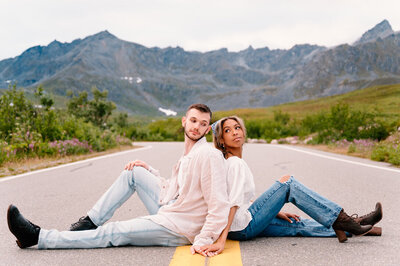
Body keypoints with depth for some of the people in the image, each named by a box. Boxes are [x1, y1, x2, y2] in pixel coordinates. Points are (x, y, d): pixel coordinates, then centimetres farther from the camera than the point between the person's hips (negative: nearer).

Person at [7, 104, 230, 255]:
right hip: (169, 209, 9)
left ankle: (38, 237, -4)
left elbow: (220, 206, -24)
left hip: (177, 229, -9)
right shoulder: (188, 155, 14)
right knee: (134, 173, 8)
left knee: (111, 234, -9)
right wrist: (148, 170, 15)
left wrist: (203, 241, -29)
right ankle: (89, 222, 9)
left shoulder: (209, 156, -17)